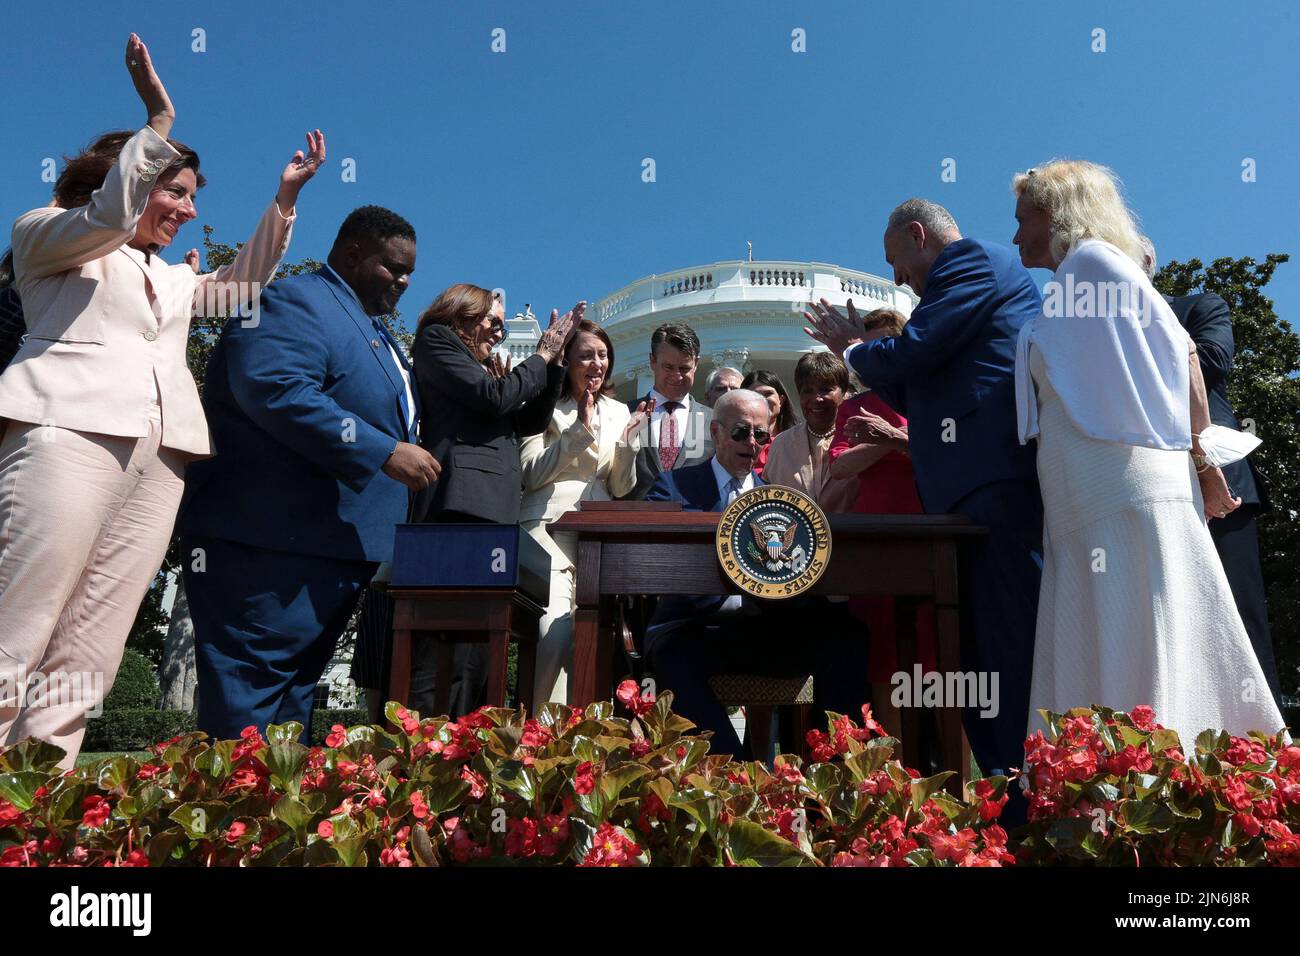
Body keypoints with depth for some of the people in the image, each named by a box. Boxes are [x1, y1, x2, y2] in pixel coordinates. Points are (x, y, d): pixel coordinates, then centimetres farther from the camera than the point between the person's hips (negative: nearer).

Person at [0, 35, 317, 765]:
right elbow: (109, 214, -6)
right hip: (69, 430, -5)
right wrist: (161, 120, -7)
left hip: (158, 455, 6)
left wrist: (286, 197, 23)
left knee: (93, 643, -2)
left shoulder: (171, 280, 31)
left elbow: (242, 287, 30)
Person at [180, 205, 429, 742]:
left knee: (297, 687, 14)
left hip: (339, 547, 10)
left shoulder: (370, 328, 24)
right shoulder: (296, 303, -8)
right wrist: (384, 452, -26)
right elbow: (279, 394, -26)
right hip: (272, 546, -10)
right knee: (249, 691, -6)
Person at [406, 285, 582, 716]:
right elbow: (494, 398, -5)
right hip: (461, 504, -9)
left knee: (477, 645, 3)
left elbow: (531, 421, 24)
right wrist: (543, 356, 8)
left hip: (493, 510, 9)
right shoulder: (436, 340, 8)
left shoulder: (483, 368, 30)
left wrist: (555, 359, 19)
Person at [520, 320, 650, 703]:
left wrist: (628, 438, -1)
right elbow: (531, 475, -3)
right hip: (549, 524, -4)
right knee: (556, 626, -22)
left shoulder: (619, 411, 18)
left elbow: (620, 488, 15)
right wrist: (579, 430, -9)